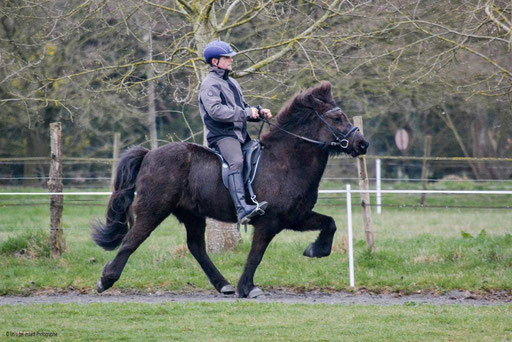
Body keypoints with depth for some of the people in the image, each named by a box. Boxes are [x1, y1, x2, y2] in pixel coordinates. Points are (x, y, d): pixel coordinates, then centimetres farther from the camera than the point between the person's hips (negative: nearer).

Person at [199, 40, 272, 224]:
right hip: (221, 135, -10)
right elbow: (215, 110, -21)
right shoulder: (210, 84, -6)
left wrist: (259, 112, 11)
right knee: (236, 161, -32)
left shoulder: (232, 83, 23)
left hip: (240, 133, 10)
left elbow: (243, 108, 32)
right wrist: (246, 113, -19)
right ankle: (242, 208, -47)